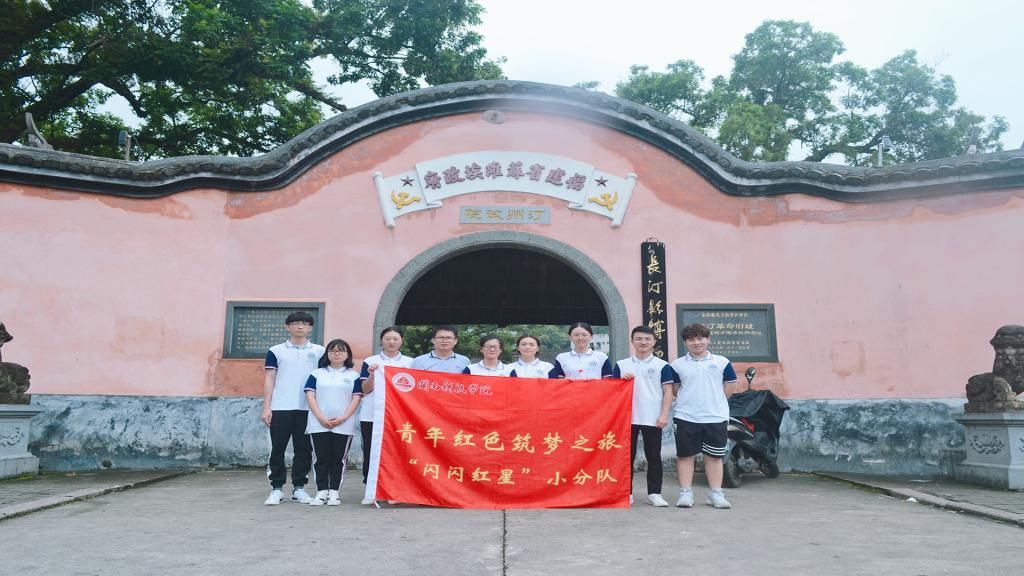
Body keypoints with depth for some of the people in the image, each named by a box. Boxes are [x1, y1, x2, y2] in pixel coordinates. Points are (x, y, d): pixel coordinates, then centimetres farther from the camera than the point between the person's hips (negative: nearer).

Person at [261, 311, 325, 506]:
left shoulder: (319, 351, 8)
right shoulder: (276, 351, 7)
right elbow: (269, 379, 5)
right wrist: (266, 408, -3)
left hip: (308, 409, 1)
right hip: (280, 408, -1)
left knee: (304, 449, 5)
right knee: (278, 449, 2)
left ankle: (299, 487, 16)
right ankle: (277, 488, 11)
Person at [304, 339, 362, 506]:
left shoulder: (353, 376, 8)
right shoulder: (317, 374, 10)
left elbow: (356, 398, 2)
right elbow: (310, 396, 2)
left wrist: (343, 418, -10)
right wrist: (321, 418, -10)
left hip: (344, 426, 0)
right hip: (319, 424, 1)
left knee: (339, 459, 2)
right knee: (321, 458, 1)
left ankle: (334, 492, 9)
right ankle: (321, 491, 7)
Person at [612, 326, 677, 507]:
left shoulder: (662, 366, 3)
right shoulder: (621, 365, 9)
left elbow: (668, 391, 0)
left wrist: (664, 415, -8)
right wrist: (623, 380, -9)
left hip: (653, 419, -2)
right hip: (627, 417, 2)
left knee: (654, 457, 3)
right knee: (627, 456, 6)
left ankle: (654, 493, 12)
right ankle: (626, 492, 14)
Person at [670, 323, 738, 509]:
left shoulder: (722, 362, 6)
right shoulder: (677, 365, 4)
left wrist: (713, 400, 4)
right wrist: (689, 399, 1)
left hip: (716, 417, 0)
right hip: (686, 417, 0)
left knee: (714, 456, 7)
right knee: (685, 455, 3)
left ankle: (716, 494, 16)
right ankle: (685, 493, 11)